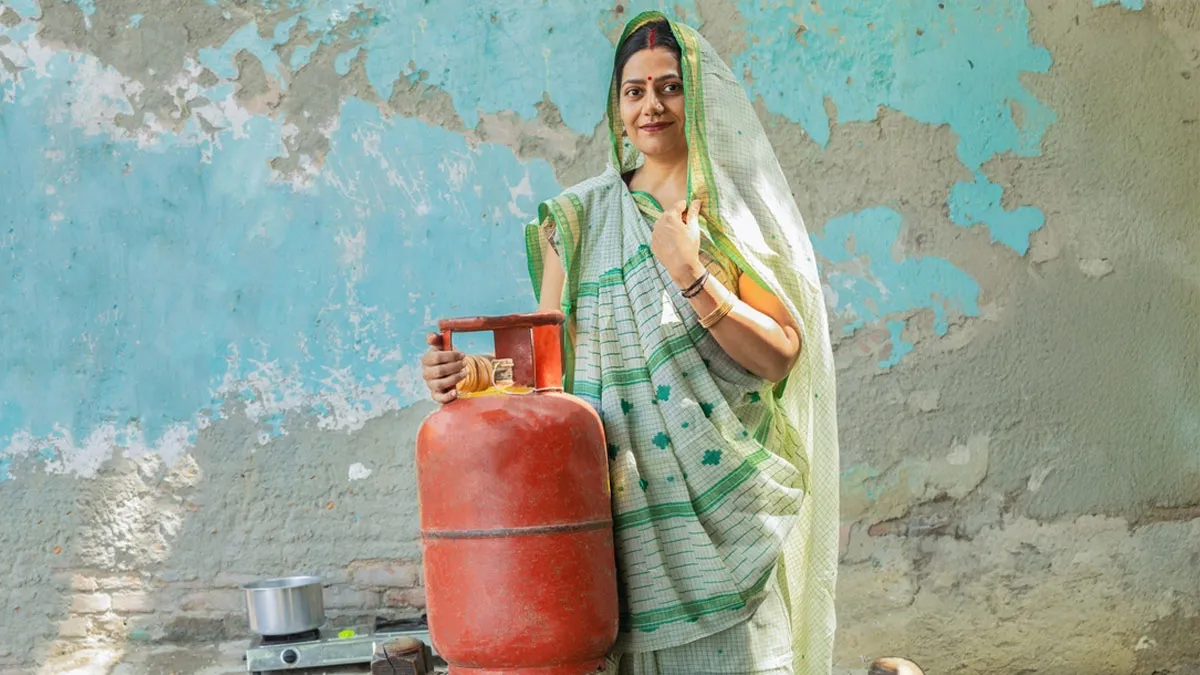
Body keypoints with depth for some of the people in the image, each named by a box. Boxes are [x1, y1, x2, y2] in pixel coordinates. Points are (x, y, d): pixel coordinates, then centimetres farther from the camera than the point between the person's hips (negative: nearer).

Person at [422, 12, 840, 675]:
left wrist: (690, 276, -13)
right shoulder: (579, 218, 11)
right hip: (622, 504, 1)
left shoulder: (737, 209, 5)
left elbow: (780, 356, -4)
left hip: (724, 501, -1)